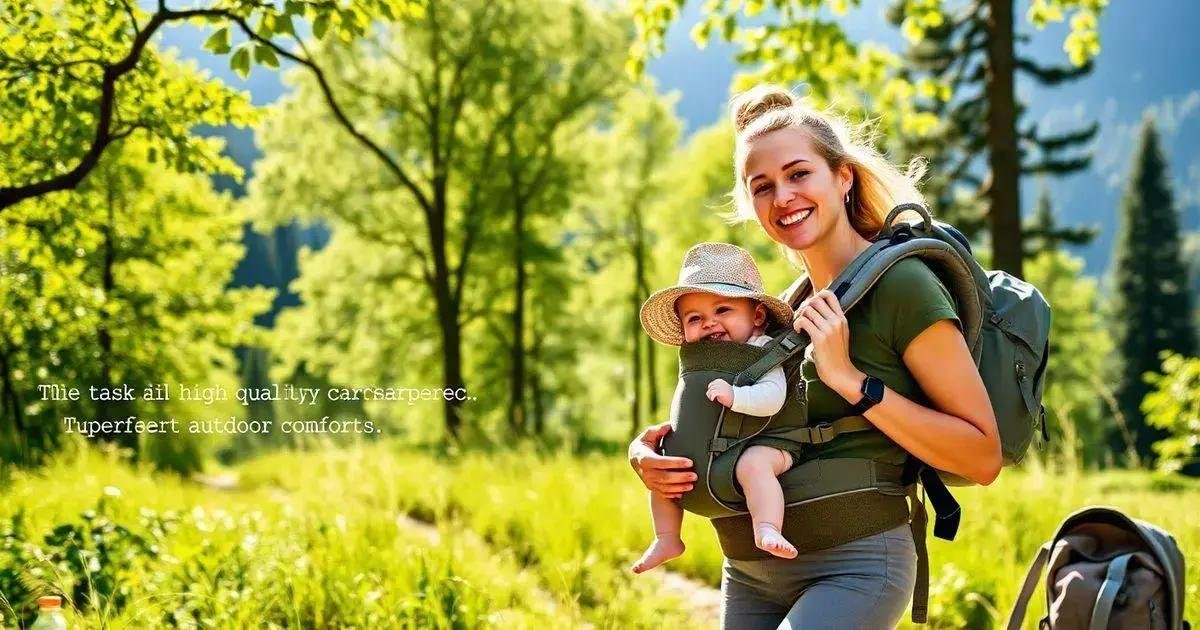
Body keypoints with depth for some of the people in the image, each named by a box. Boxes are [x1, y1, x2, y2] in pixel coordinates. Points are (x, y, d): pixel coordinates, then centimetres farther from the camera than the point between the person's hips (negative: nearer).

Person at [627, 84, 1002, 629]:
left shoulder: (901, 284, -10)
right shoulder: (789, 308, 11)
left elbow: (982, 457, -14)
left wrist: (850, 379, -21)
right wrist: (646, 453, -4)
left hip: (854, 567, -7)